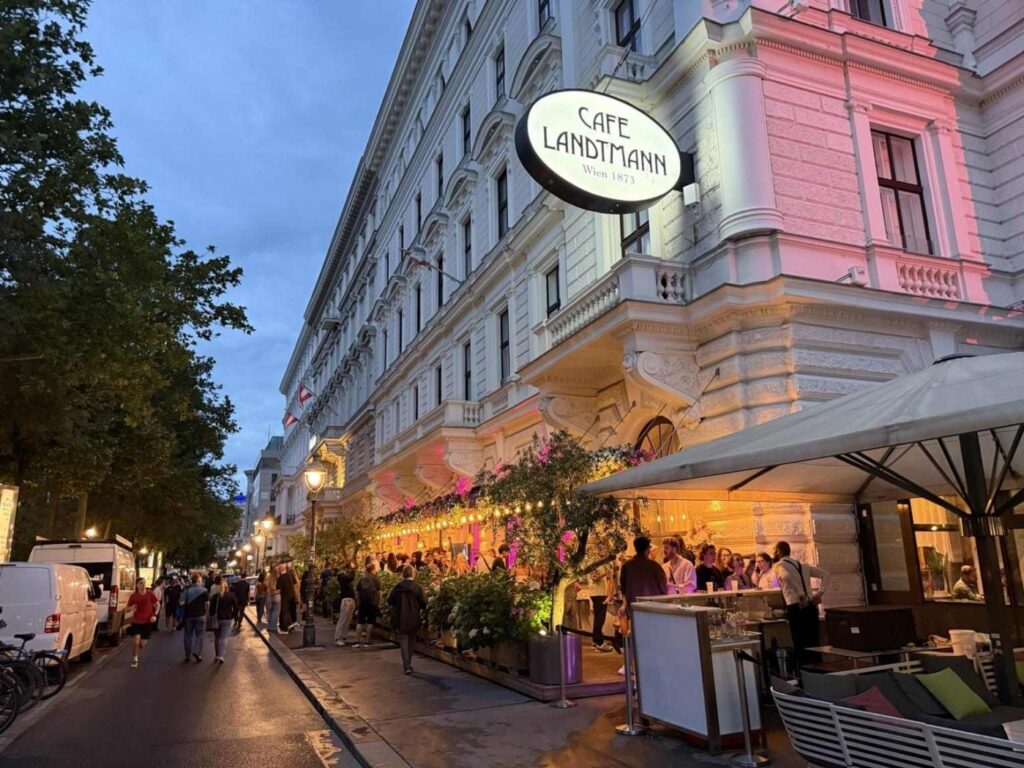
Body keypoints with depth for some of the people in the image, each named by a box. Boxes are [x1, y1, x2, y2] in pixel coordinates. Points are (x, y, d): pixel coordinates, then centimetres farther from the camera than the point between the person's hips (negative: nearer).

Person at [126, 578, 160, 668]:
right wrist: (131, 608, -20)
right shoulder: (133, 596, -7)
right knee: (136, 640, -16)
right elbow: (128, 609, 2)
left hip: (148, 622, 0)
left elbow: (158, 604, 3)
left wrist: (155, 615, -8)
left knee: (143, 643, 5)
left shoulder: (150, 593, -8)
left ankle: (136, 655, 39)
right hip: (136, 622, 0)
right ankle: (135, 659, 8)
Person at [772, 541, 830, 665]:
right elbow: (826, 574, 20)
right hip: (811, 606, 6)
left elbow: (786, 576, -25)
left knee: (800, 644, -1)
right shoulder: (802, 565, 19)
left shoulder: (778, 566, -2)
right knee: (813, 643, 11)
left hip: (796, 608, -6)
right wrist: (820, 593, 11)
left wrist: (800, 594, -16)